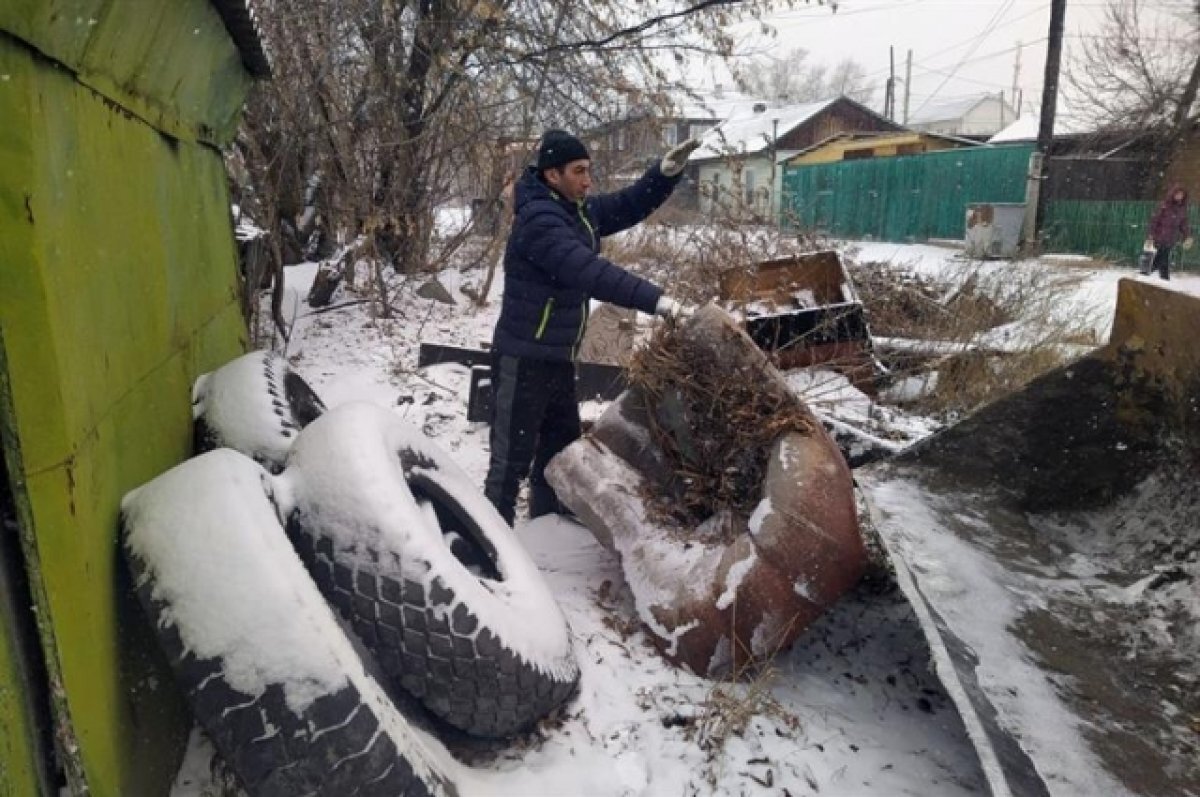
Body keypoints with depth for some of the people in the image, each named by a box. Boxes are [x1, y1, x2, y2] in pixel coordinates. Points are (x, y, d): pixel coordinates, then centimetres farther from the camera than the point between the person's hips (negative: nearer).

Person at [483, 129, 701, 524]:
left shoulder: (580, 210, 6)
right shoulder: (539, 220, -22)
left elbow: (628, 206, 14)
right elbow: (590, 272, -33)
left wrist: (666, 172, -4)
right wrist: (655, 299, -38)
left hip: (559, 359, 10)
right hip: (524, 360, -10)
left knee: (560, 449, 20)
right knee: (512, 459, -2)